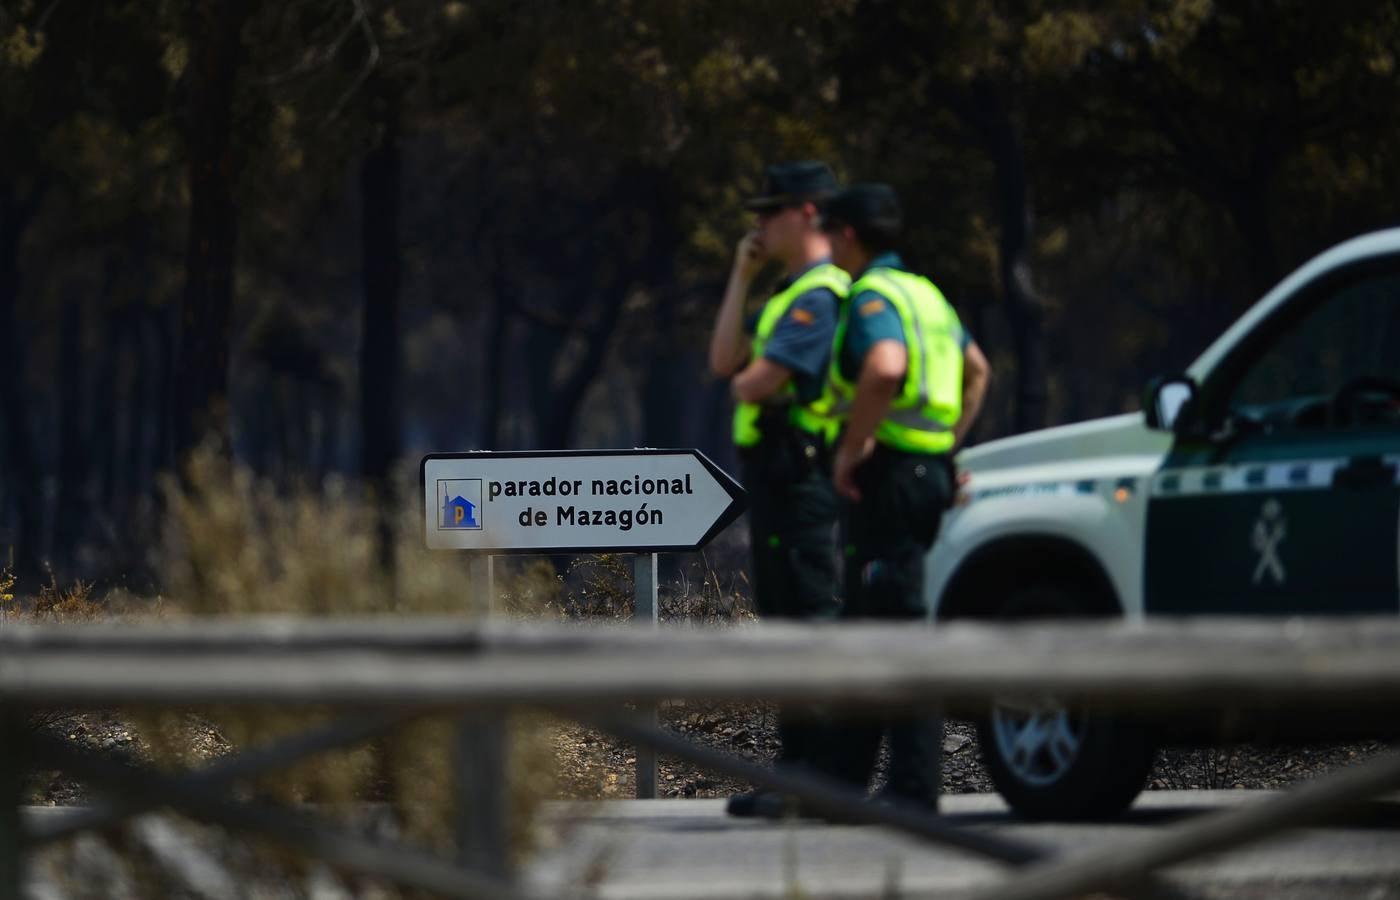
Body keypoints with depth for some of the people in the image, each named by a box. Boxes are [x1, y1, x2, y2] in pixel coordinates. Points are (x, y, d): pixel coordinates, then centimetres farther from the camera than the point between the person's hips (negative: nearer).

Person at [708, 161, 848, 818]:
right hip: (773, 471, 11)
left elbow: (755, 386, -22)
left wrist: (746, 382, 2)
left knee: (811, 619, -10)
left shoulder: (820, 296, -14)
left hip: (799, 474, -11)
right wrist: (741, 277, 12)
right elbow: (725, 362, 13)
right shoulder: (791, 294, 20)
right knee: (784, 620, 13)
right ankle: (796, 769, 18)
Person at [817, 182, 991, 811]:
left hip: (885, 476, -10)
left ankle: (914, 787, -10)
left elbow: (885, 366, -32)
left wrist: (852, 446, -22)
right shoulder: (924, 293, 19)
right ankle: (844, 777, 20)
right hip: (928, 470, 10)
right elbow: (977, 368, 30)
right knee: (865, 626, 15)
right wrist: (949, 445, 27)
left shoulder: (872, 297, -12)